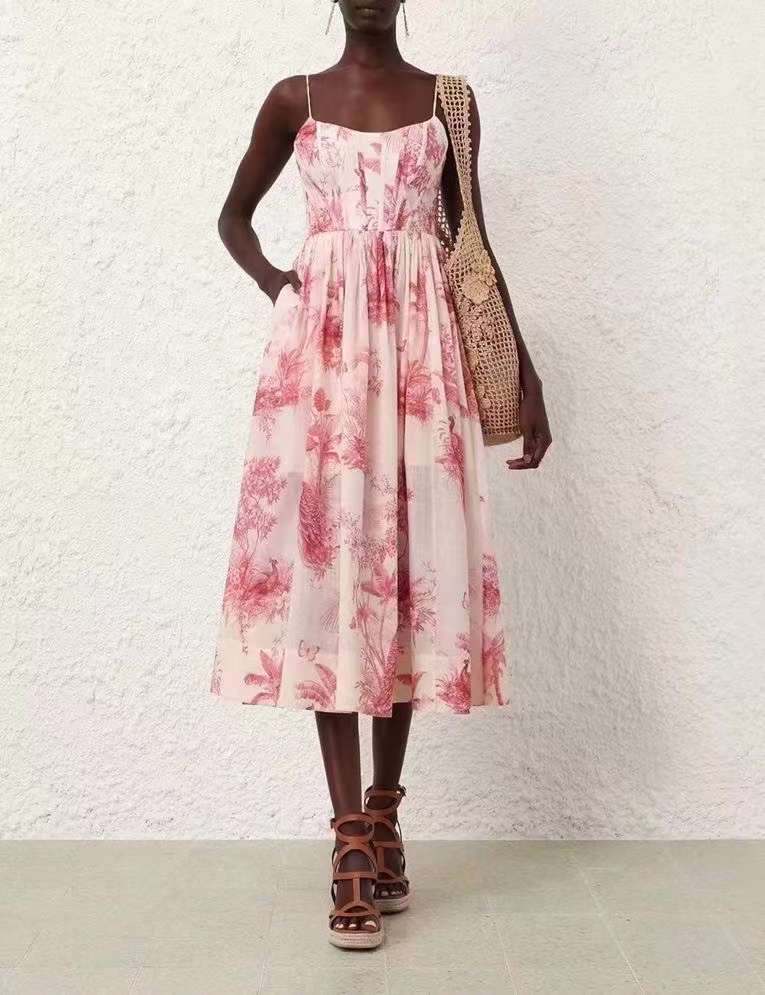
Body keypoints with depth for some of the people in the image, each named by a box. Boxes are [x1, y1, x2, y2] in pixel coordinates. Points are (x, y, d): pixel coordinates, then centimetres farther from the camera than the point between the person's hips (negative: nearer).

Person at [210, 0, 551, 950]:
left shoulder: (448, 100, 11)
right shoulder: (293, 100, 10)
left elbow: (472, 244, 12)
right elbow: (234, 214, 18)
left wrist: (524, 370, 7)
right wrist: (270, 277, -4)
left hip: (422, 342, 1)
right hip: (320, 340, -1)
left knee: (414, 559, 0)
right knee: (324, 559, -7)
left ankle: (384, 808, 15)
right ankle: (352, 832, -2)